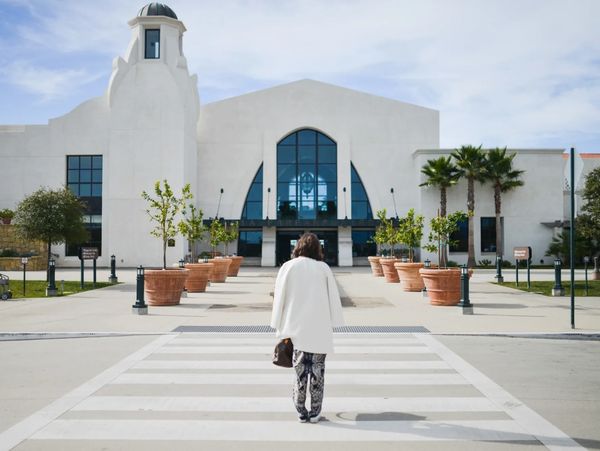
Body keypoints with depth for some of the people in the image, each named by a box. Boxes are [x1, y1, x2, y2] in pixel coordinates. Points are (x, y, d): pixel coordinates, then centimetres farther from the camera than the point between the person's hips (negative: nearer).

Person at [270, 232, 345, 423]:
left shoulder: (288, 267, -3)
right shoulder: (323, 267, -3)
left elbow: (280, 298, -2)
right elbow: (333, 297, 0)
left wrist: (281, 329, 4)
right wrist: (332, 323, 8)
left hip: (296, 328, 0)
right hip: (319, 328, 0)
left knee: (300, 369, 9)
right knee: (317, 369, 9)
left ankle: (301, 412, 13)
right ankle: (315, 412, 13)